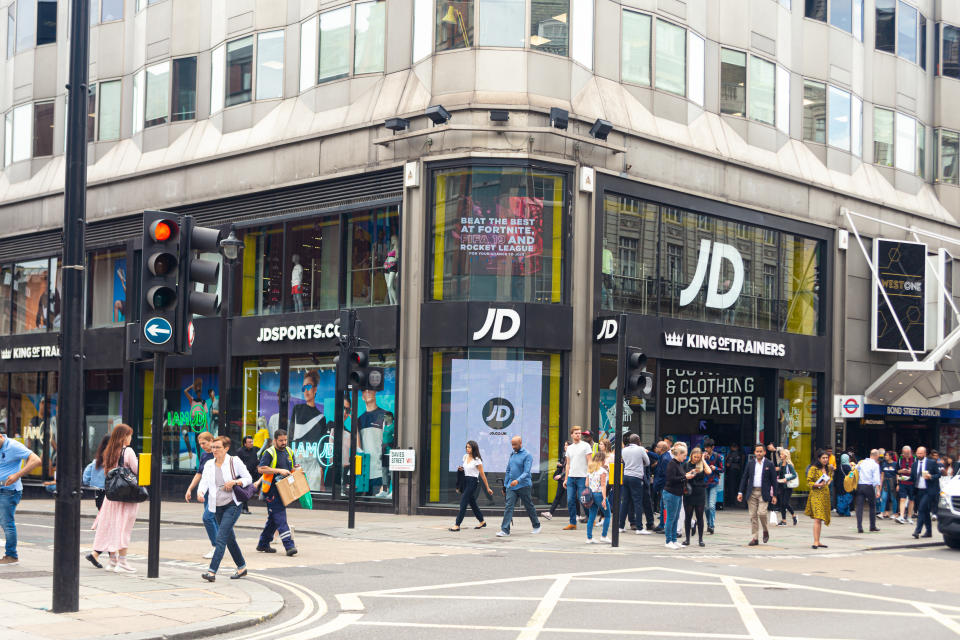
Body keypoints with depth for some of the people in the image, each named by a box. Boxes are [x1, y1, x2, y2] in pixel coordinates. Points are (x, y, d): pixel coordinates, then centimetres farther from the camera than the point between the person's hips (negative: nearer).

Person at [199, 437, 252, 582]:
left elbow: (248, 479, -1)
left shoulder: (234, 461, -5)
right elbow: (204, 481, -2)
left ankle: (212, 571, -20)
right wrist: (200, 492, -22)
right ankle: (242, 567, 29)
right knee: (229, 538, 14)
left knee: (221, 538, -15)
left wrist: (235, 482, -18)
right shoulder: (209, 464, 8)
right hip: (217, 507, 6)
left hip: (232, 505, -6)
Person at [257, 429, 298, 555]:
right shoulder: (269, 453, -6)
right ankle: (289, 545, -17)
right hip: (272, 490, -7)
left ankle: (263, 544, 23)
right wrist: (279, 471, -21)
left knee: (273, 518, 13)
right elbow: (261, 469, -16)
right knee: (280, 518, -11)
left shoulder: (289, 452, 15)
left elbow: (293, 467, 25)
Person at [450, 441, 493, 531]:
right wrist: (460, 468, 1)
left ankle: (457, 525, -12)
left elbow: (482, 475, -7)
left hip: (473, 481, -8)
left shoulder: (477, 460, -10)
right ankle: (482, 521, 28)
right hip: (465, 481, 8)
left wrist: (488, 488, -5)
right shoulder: (465, 457, 9)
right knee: (472, 502, 14)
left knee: (463, 503, -11)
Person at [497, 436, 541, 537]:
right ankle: (505, 530, -13)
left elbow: (526, 472, -19)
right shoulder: (512, 454, 11)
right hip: (511, 486, 5)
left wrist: (518, 480, -33)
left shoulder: (527, 455, -10)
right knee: (508, 507, -8)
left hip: (523, 486, -5)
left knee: (529, 507, 10)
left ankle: (536, 526, 28)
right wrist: (506, 484, 16)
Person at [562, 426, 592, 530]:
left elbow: (589, 463, -6)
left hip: (582, 477, -5)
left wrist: (588, 478, -14)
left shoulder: (585, 446, -2)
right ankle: (572, 523, 8)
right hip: (571, 477, 6)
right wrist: (565, 479, 12)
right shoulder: (569, 448, 15)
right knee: (570, 501, 2)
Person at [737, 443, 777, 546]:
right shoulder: (750, 463, 9)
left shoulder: (769, 464, 2)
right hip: (751, 492, 3)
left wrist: (774, 495, -1)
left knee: (761, 513, -16)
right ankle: (755, 538, 6)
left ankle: (765, 531, 11)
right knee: (753, 515, 1)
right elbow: (744, 478, 10)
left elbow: (774, 480, 3)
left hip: (763, 493, -3)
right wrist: (740, 492, 3)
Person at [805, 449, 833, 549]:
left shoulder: (828, 468, 12)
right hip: (816, 495, -7)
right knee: (818, 518, -16)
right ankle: (815, 542, -20)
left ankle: (818, 542, 15)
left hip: (826, 495, 7)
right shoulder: (814, 469, -8)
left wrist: (829, 481, 14)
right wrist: (818, 485, -22)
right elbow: (808, 482, -9)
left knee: (820, 519, 10)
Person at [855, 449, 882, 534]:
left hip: (859, 486, 3)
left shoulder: (861, 462, 9)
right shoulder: (875, 465, -3)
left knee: (859, 506, 1)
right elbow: (876, 479, -11)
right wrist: (878, 490, -12)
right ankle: (873, 526, 20)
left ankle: (859, 527, -6)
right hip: (869, 486, -3)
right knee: (872, 506, 13)